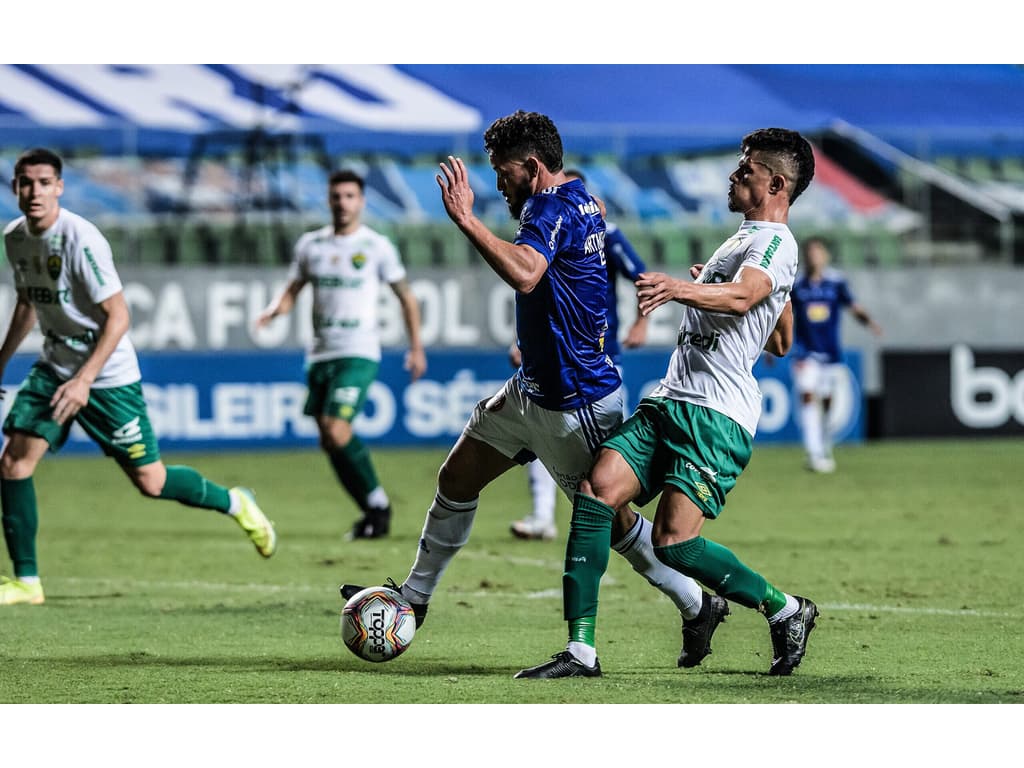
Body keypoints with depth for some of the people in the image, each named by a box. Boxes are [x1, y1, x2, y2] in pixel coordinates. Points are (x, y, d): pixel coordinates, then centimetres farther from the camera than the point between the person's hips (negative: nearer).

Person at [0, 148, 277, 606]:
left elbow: (118, 316, -20)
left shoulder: (80, 239, -23)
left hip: (108, 375, -6)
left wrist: (85, 380, -26)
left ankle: (233, 503, 26)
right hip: (53, 367, 6)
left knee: (149, 481, -1)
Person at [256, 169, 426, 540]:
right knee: (331, 441, 4)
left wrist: (416, 347, 9)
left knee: (337, 431, -21)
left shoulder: (377, 246, 0)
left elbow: (406, 296, 9)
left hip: (359, 353, -5)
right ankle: (374, 510, 16)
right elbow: (292, 290, 15)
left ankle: (378, 504, -5)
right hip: (320, 353, 5)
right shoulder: (311, 244, 10)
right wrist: (274, 309, -8)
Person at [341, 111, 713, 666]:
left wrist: (466, 219, -41)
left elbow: (524, 274, -42)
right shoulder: (581, 201, 9)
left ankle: (700, 609, 16)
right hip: (533, 389, 10)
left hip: (576, 405, -10)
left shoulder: (555, 207, -22)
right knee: (456, 478, 11)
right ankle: (414, 597, 22)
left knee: (610, 520, 1)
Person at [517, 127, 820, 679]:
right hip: (670, 400, 9)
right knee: (595, 492, -12)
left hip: (718, 415, -9)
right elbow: (780, 343, 37)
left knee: (673, 541, -18)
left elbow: (742, 297, -29)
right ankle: (581, 651, -13)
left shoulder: (775, 243, -5)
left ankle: (785, 611, 7)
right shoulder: (740, 241, 26)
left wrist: (680, 289, -47)